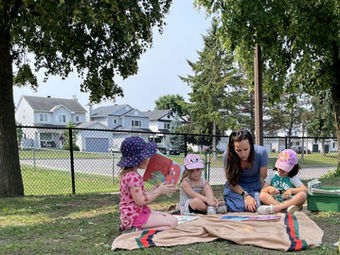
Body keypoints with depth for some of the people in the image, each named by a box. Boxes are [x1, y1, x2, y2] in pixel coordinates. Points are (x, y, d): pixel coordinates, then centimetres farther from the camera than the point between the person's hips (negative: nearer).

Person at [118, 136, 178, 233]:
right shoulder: (133, 177, -21)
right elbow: (140, 201, -22)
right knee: (173, 222, -12)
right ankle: (137, 231, -15)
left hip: (140, 212, 10)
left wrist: (153, 191, 7)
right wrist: (159, 191, -14)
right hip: (135, 216, -10)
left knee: (170, 217, 15)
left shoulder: (128, 175, 11)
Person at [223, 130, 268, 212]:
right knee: (242, 207, -31)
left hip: (255, 186, 1)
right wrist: (245, 195, -26)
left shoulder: (261, 152, -19)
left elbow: (262, 178, -9)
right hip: (236, 187, -1)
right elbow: (231, 182, -11)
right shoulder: (227, 155, -19)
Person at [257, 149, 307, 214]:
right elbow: (262, 190, 5)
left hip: (291, 201, 0)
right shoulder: (272, 176, 15)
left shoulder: (293, 178, 12)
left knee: (303, 195, -28)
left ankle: (275, 208, -42)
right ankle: (287, 207, -42)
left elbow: (305, 189, -2)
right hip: (274, 201, 1)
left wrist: (291, 190, -18)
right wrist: (269, 188, -17)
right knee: (262, 195, -25)